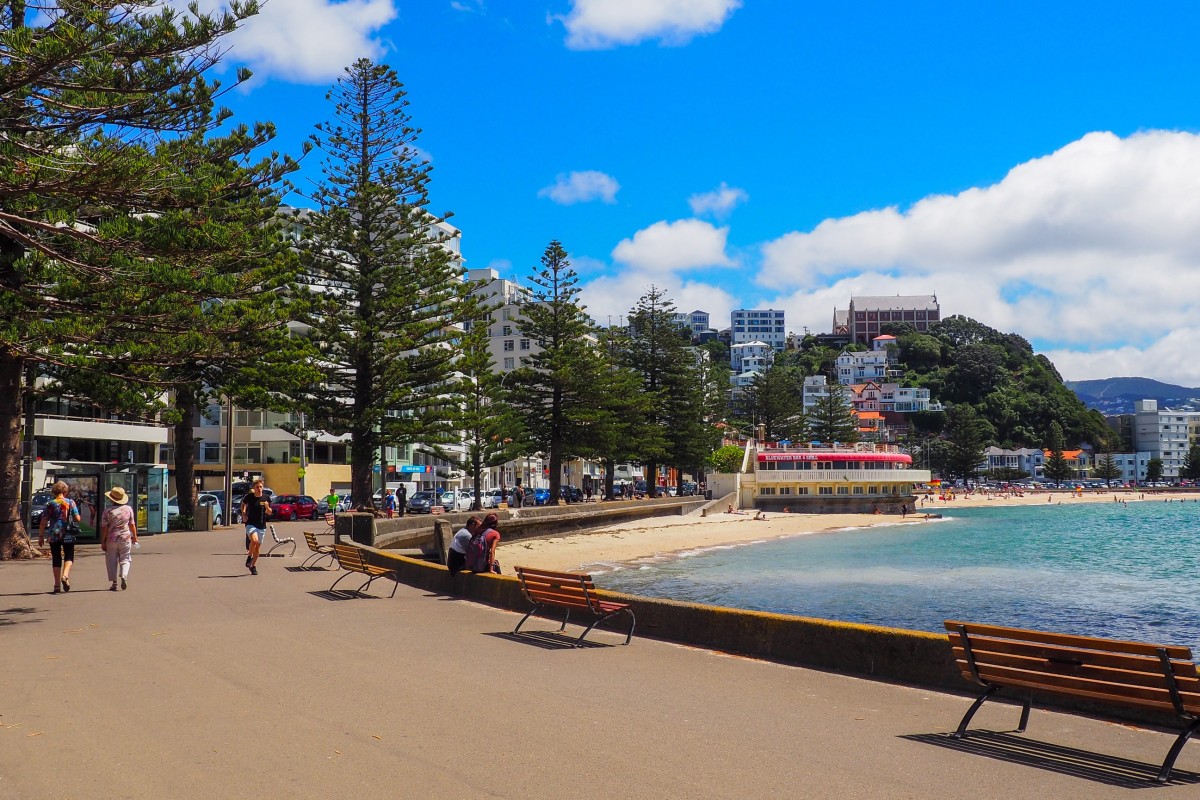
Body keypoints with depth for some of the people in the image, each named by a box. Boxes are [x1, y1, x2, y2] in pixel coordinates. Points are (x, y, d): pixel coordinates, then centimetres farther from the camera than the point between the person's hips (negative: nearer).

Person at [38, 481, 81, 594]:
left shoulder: (50, 504, 1)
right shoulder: (71, 502, 1)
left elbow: (44, 522, -1)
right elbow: (78, 519, -2)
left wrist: (41, 536, 5)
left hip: (54, 535, 1)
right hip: (68, 535, -1)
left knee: (56, 559, 7)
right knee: (69, 556, 10)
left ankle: (57, 585, 6)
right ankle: (65, 575, -17)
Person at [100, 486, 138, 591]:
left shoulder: (108, 511, -7)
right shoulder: (128, 509, 0)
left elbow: (104, 528, -6)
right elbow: (132, 525, 5)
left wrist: (103, 542, 0)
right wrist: (134, 537, 18)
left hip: (112, 539, -1)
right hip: (125, 539, 1)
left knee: (112, 561, 8)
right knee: (125, 559, 10)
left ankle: (114, 583, 8)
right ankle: (124, 576, -14)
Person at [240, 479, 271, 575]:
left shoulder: (266, 499, -1)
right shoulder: (249, 497, -5)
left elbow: (269, 513, 4)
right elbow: (243, 504, 16)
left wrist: (267, 507, -17)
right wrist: (243, 514, 4)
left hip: (262, 526, 3)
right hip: (250, 524, -3)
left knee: (258, 546, 8)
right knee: (254, 540, -27)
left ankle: (253, 566, 24)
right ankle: (249, 556, -2)